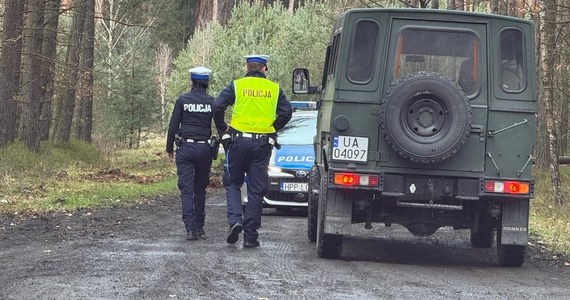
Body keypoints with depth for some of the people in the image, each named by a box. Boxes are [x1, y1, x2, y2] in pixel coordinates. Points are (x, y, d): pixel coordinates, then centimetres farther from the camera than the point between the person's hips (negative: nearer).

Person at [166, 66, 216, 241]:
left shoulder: (183, 100, -1)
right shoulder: (212, 102, 1)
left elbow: (173, 126, -1)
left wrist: (169, 148, 9)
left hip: (185, 148, -1)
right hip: (204, 148, 1)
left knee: (186, 190, -3)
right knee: (200, 190, 14)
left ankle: (190, 229, -13)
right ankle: (199, 227, 16)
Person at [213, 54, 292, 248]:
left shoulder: (237, 85, 3)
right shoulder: (274, 89, 8)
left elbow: (218, 106, -7)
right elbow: (286, 112, 0)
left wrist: (222, 129, 6)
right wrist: (273, 129, 13)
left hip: (238, 140, -1)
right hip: (263, 144, 1)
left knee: (232, 183, 14)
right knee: (256, 190, 6)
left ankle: (235, 220, -10)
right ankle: (250, 236, 5)